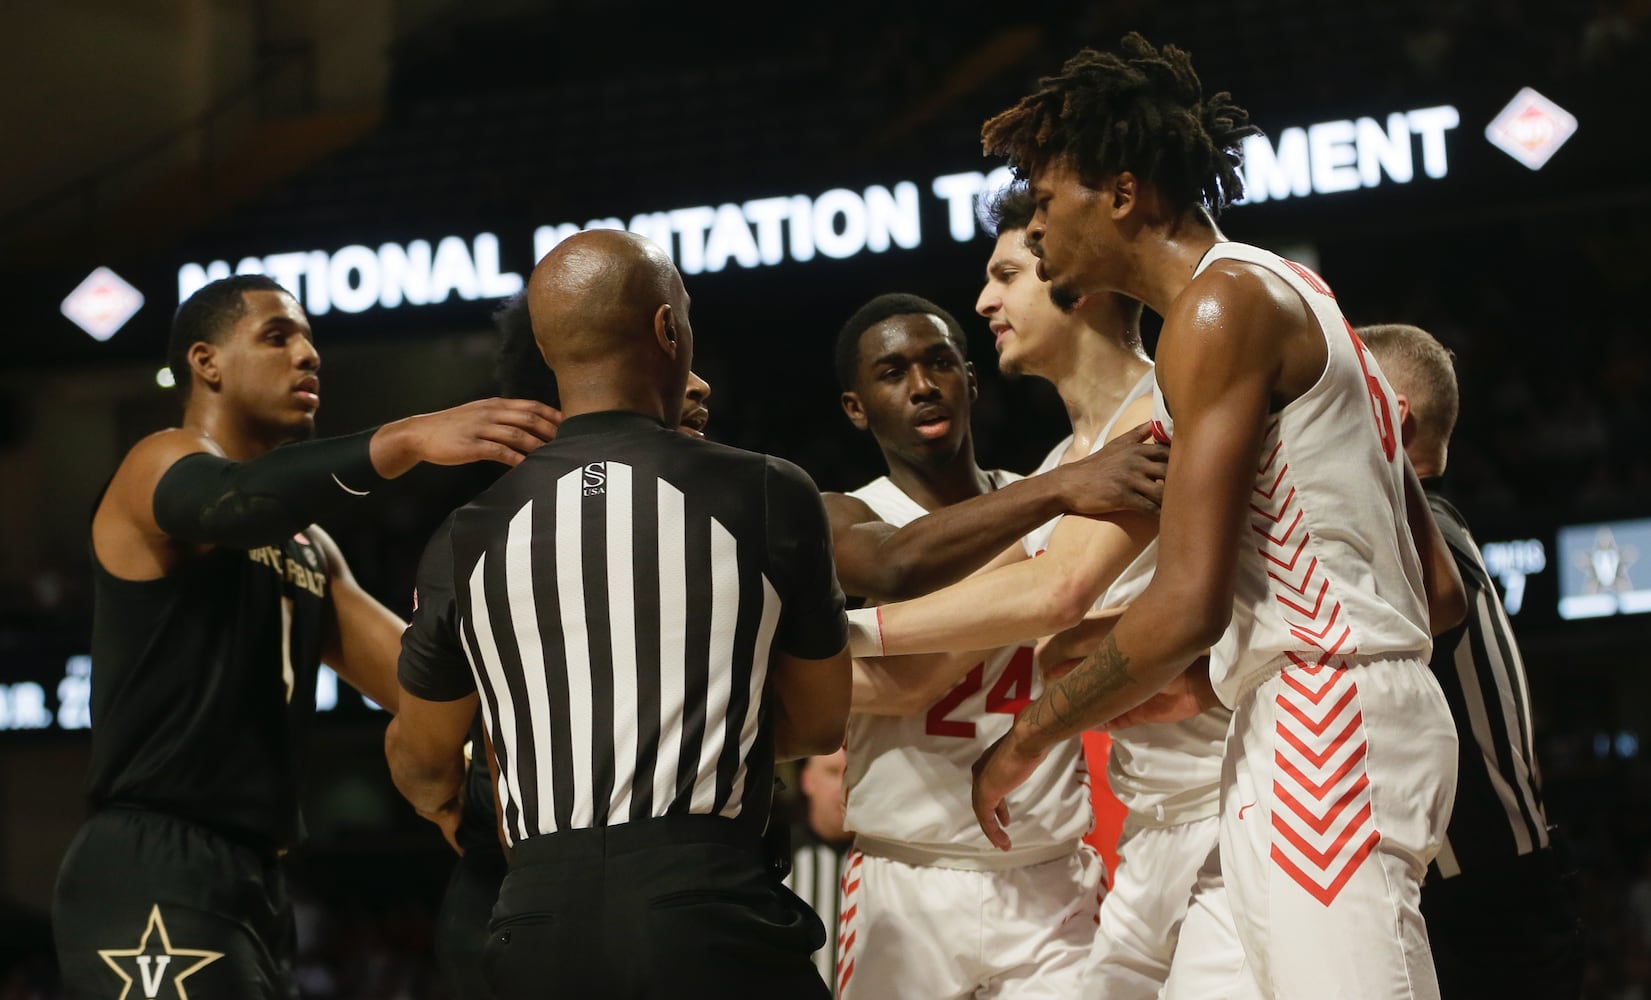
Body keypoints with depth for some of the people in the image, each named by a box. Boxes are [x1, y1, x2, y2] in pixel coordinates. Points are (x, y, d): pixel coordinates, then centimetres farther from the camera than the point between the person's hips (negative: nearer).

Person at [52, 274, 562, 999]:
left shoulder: (308, 548, 22)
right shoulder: (161, 466, -3)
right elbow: (231, 502, -28)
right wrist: (408, 439, -43)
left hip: (254, 881, 9)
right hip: (152, 879, -9)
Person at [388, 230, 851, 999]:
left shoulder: (470, 537, 5)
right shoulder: (771, 496, -1)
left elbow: (421, 759, 21)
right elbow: (818, 726, 13)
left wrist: (443, 806, 44)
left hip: (541, 922, 3)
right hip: (715, 910, -2)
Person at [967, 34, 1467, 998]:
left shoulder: (1221, 303, -8)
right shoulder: (1286, 294, 21)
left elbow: (1190, 605, -18)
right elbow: (1440, 594, 20)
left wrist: (1029, 738, -5)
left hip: (1319, 726, -10)